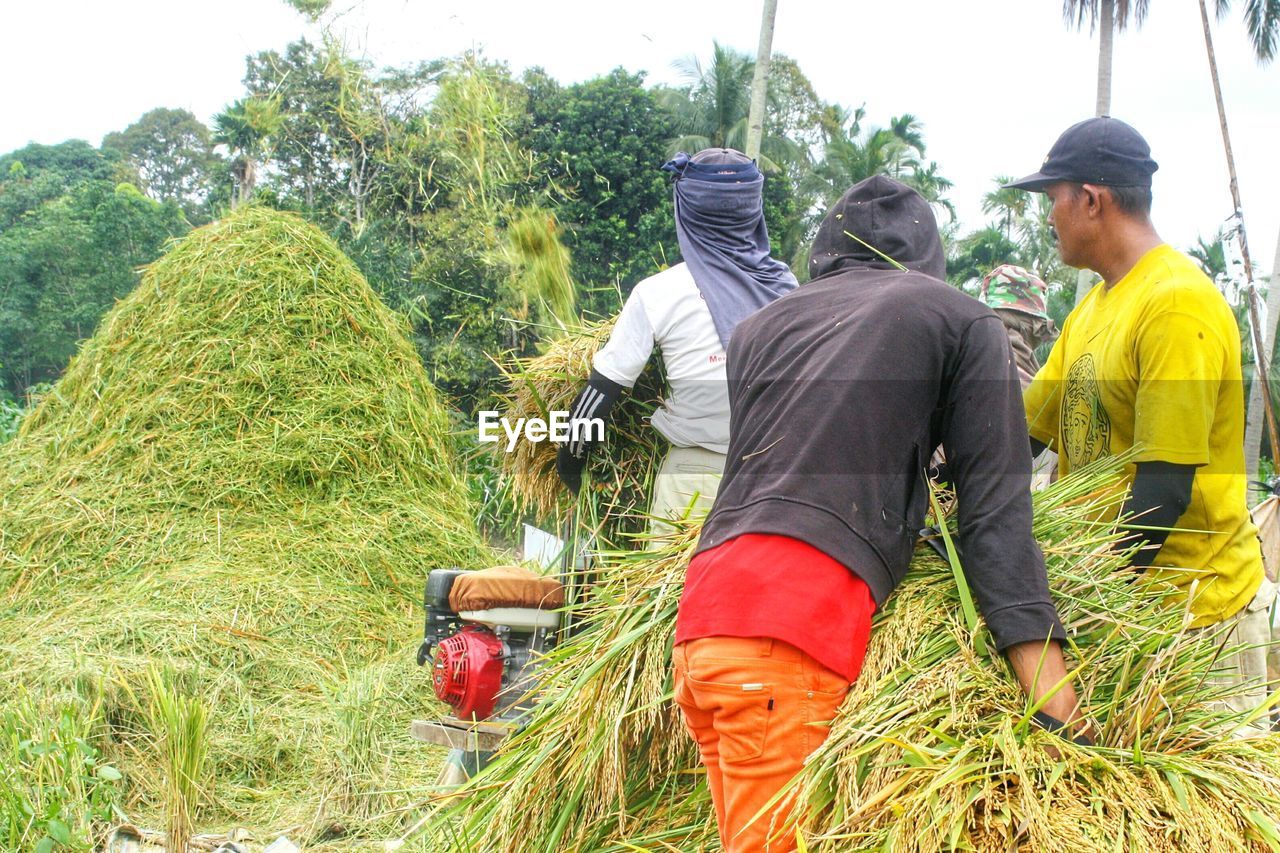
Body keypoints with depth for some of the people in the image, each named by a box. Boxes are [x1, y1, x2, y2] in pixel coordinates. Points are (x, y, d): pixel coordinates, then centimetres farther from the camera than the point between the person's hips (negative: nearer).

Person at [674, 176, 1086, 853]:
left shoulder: (757, 327, 24)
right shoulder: (961, 320, 11)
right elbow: (996, 502, 2)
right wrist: (1048, 683, -4)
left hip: (702, 616, 6)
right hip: (790, 631, -6)